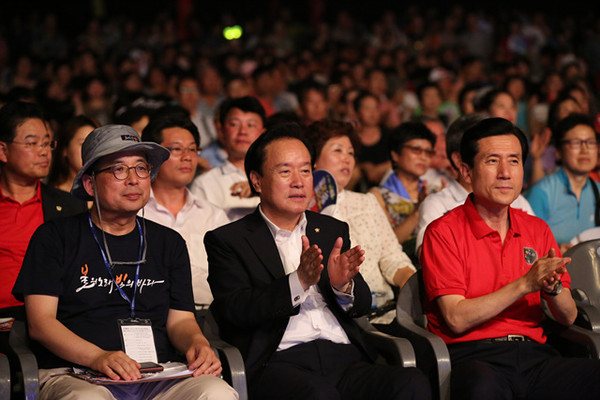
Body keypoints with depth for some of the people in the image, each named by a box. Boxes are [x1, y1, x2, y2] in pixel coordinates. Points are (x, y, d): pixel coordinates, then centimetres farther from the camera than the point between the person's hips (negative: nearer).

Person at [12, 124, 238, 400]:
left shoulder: (169, 243, 21)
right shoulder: (55, 237, 9)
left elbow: (180, 320, 17)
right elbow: (40, 321, -1)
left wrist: (198, 344, -9)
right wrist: (97, 357, -19)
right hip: (75, 375, -3)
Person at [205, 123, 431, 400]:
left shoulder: (333, 231, 24)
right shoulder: (227, 240, 10)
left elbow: (362, 305, 17)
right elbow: (234, 311, -5)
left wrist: (343, 285, -8)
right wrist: (298, 281, -19)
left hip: (345, 357, 5)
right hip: (277, 362, -4)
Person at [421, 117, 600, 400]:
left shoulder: (537, 230, 17)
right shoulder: (443, 232, 1)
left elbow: (568, 318, 15)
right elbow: (456, 319, -9)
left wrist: (552, 288, -8)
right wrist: (525, 284, -14)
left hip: (533, 354, 5)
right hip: (471, 356, -5)